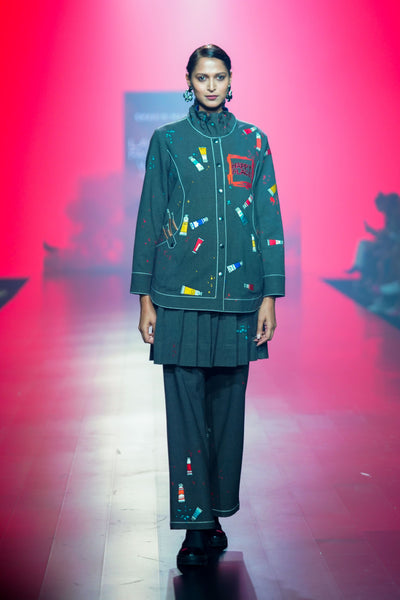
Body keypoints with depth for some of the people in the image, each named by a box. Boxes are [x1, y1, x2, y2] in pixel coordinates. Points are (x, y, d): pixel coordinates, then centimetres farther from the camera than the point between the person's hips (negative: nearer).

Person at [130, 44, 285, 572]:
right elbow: (150, 219, 5)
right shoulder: (167, 141, 6)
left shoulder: (253, 141, 8)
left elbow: (269, 219, 7)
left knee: (228, 406, 7)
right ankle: (196, 527, 1)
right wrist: (146, 298, 1)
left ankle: (217, 512, 19)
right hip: (180, 295, -1)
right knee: (186, 408, -3)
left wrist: (270, 295, 1)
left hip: (238, 295, 1)